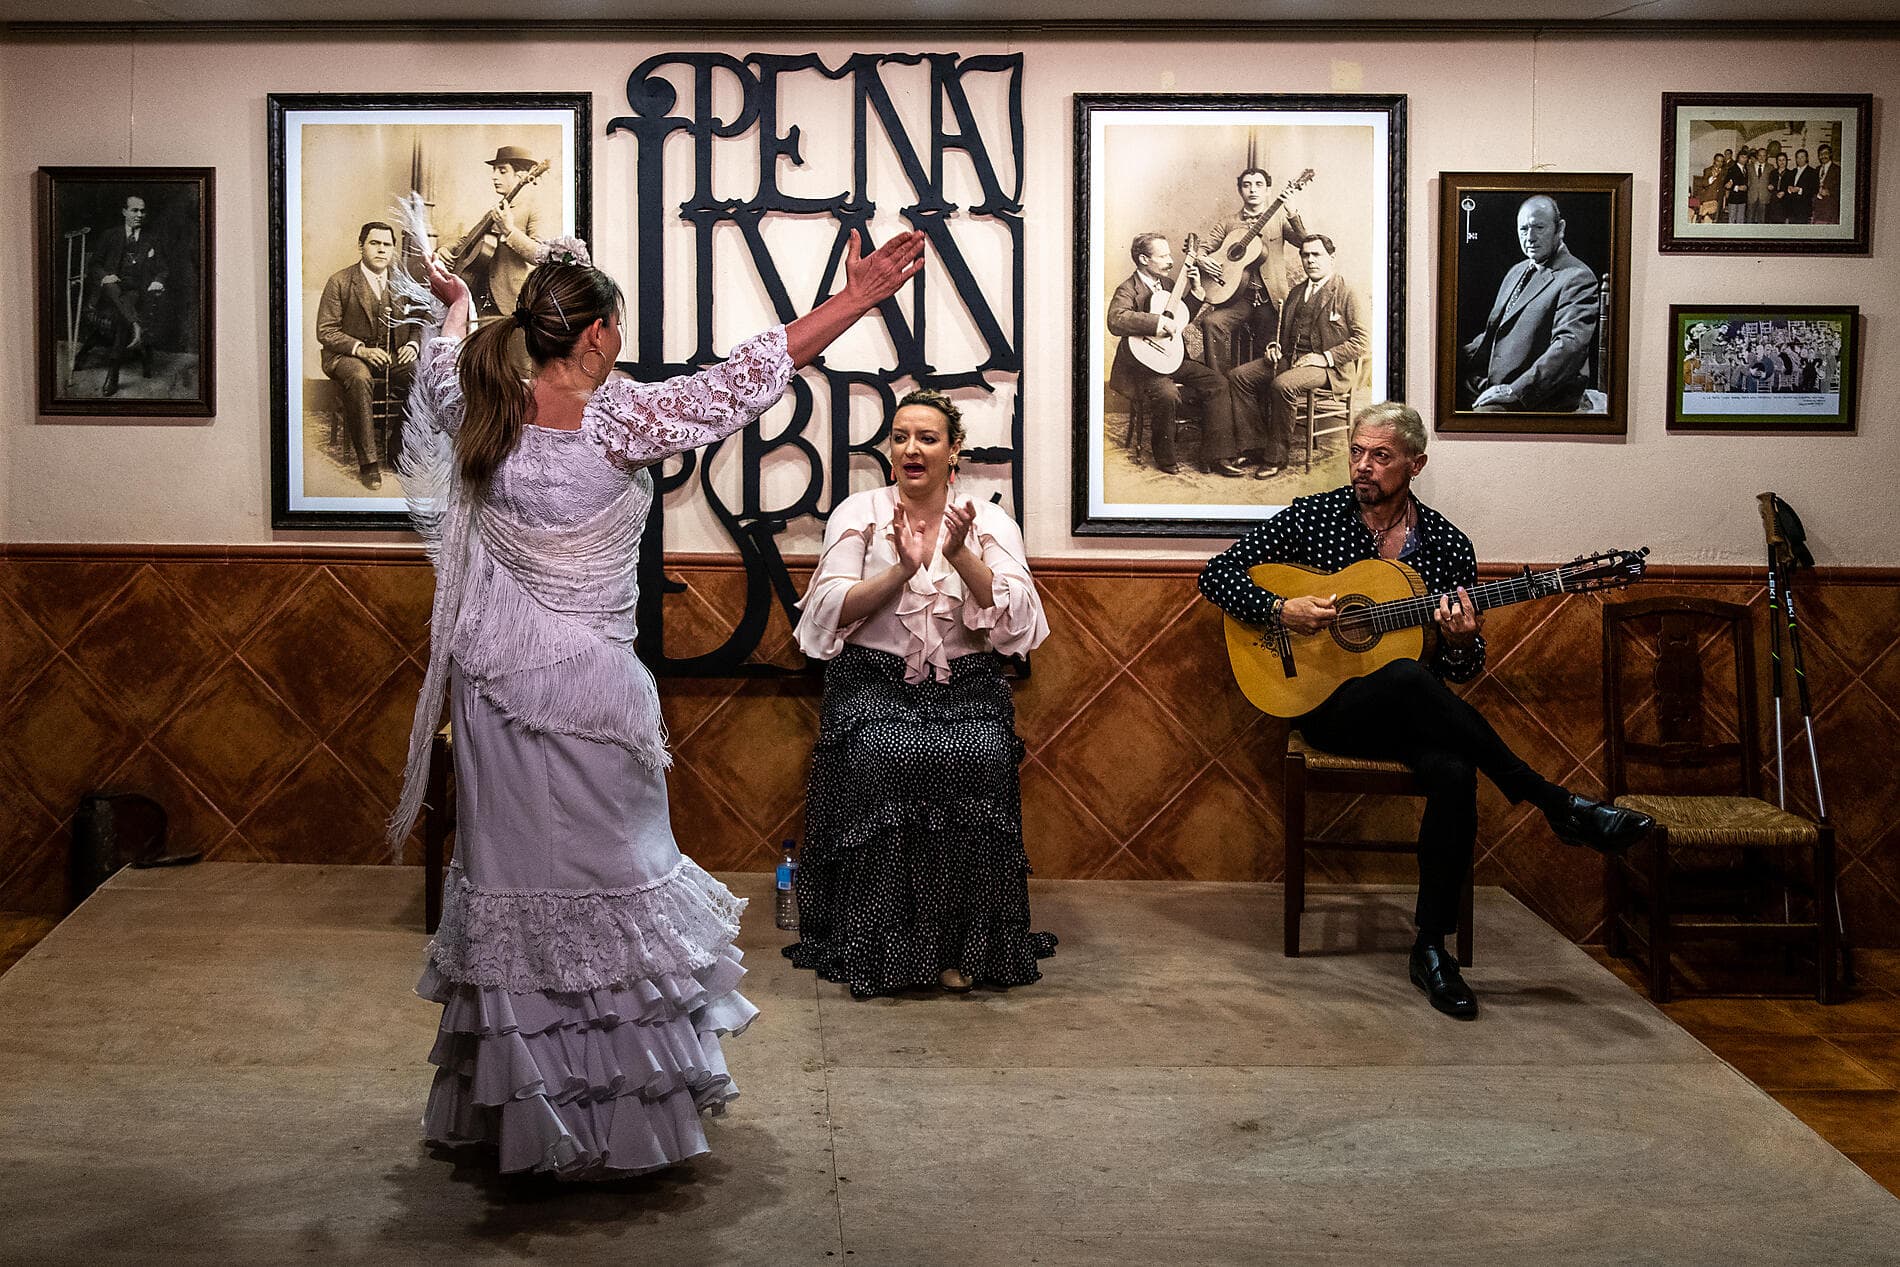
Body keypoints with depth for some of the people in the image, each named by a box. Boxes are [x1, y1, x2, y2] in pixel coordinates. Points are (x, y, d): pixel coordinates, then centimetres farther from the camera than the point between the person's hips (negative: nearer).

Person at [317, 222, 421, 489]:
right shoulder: (340, 282, -2)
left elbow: (417, 323, 18)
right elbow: (325, 331, -5)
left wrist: (412, 344, -6)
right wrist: (361, 349, -21)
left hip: (394, 355, 4)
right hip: (348, 355, -4)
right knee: (359, 379, -38)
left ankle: (398, 454, -12)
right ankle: (368, 462, -33)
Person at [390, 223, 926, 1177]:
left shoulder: (483, 413, 0)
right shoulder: (620, 418, -16)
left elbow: (443, 371, 24)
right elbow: (743, 380, -15)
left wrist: (457, 307, 46)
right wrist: (858, 299, -10)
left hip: (494, 681, 6)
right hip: (588, 687, -6)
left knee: (513, 881, 14)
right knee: (602, 887, 4)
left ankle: (513, 1107, 25)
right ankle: (612, 1118, 12)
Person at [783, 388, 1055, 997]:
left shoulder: (988, 521, 10)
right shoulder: (858, 513, 8)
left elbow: (1015, 615, -4)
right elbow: (829, 612, -2)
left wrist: (960, 557, -17)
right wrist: (902, 570, -14)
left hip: (967, 686, 1)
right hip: (874, 682, 0)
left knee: (977, 759, -29)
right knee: (877, 758, -31)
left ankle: (960, 945, -17)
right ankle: (875, 946, -20)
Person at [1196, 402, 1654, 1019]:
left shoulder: (1447, 545, 6)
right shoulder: (1313, 516, 3)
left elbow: (1464, 672, 9)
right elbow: (1217, 573, 2)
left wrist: (1461, 641, -15)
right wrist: (1281, 610, -15)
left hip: (1412, 713, 2)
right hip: (1325, 704, -2)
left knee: (1455, 774, -33)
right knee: (1407, 678, -37)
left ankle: (1431, 947, -21)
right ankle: (1559, 806, -31)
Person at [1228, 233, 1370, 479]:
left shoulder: (1348, 295, -3)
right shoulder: (1297, 293, 19)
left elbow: (1363, 340, -11)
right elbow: (1281, 328, 31)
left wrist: (1325, 357, -19)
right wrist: (1274, 346, 8)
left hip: (1328, 367, -8)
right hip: (1289, 358, 8)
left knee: (1283, 384, -35)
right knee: (1240, 376, -10)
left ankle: (1275, 457, -23)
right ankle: (1256, 443, -10)